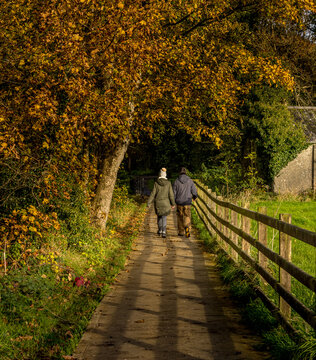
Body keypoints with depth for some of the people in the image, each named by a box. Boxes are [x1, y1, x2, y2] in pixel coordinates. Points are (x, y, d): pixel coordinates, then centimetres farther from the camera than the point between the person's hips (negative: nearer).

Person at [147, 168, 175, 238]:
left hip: (158, 202, 0)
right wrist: (173, 203, 5)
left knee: (159, 216, 21)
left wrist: (149, 202, -2)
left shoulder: (156, 183, -8)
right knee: (164, 218, 4)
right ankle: (164, 232, -12)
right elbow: (171, 194, -5)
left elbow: (153, 193, -8)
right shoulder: (168, 183, -7)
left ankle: (160, 230, 31)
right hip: (166, 202, 0)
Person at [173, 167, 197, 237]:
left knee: (180, 217, 16)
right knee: (187, 217, 2)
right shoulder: (190, 181, -3)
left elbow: (174, 193, -4)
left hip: (179, 202, 1)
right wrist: (194, 197, 23)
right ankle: (187, 228, -26)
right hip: (187, 202, -1)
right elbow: (194, 192, -1)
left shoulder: (176, 181, -4)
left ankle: (181, 232, 23)